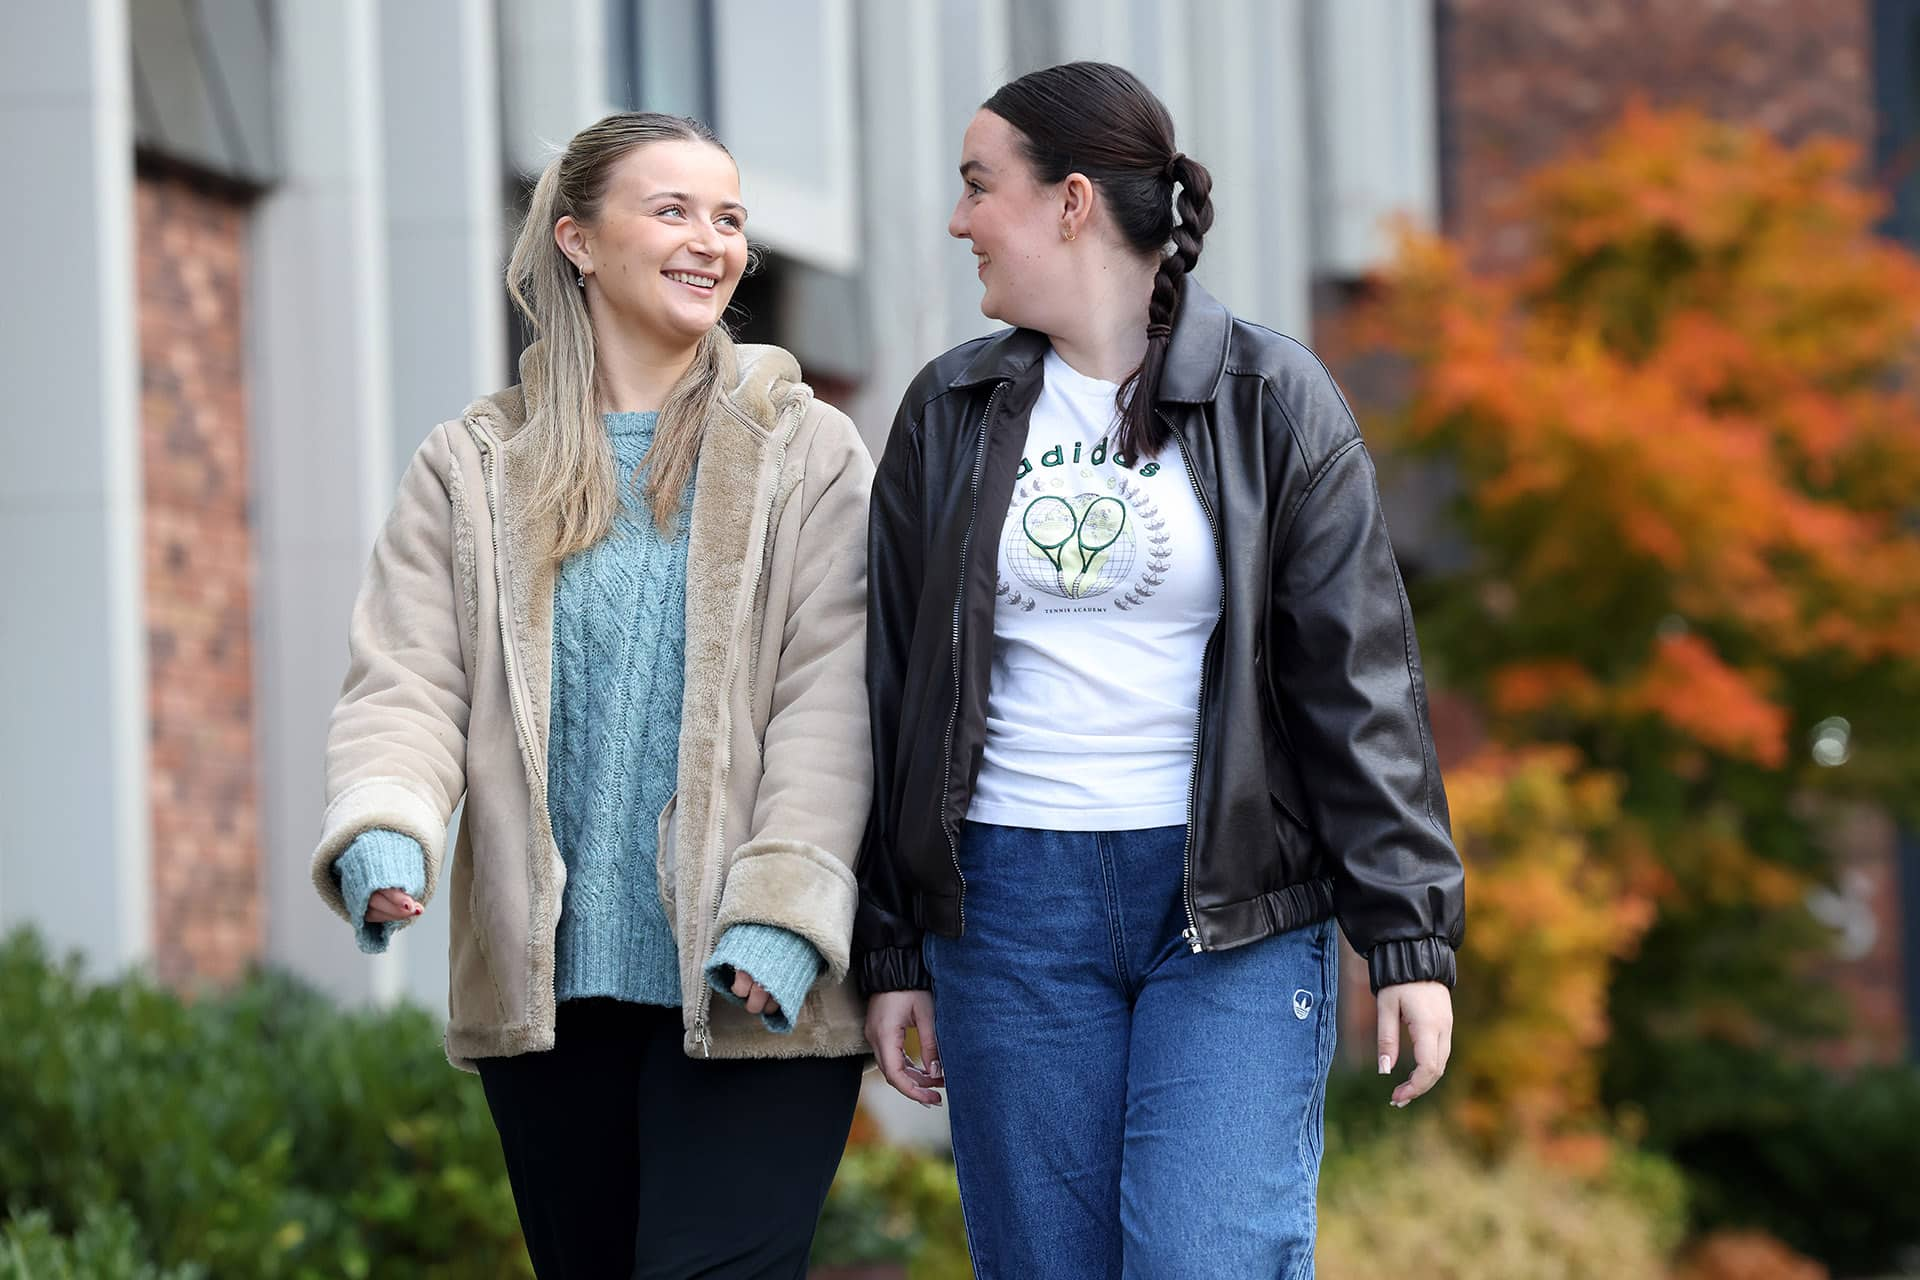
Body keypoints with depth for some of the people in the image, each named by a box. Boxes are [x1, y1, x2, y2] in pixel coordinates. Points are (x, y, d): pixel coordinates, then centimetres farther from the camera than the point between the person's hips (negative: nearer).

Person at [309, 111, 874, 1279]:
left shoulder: (808, 456, 5)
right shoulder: (472, 471, 11)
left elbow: (829, 700, -3)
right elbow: (404, 686, 3)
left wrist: (782, 909, -16)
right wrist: (384, 833, -19)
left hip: (748, 1000, -3)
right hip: (545, 991, 3)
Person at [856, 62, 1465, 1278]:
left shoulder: (1271, 401, 0)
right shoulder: (951, 414, 10)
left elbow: (1360, 683, -1)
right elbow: (897, 699, 13)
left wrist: (1410, 933, -6)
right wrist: (893, 952, 10)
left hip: (1235, 913, -3)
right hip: (1011, 907, 3)